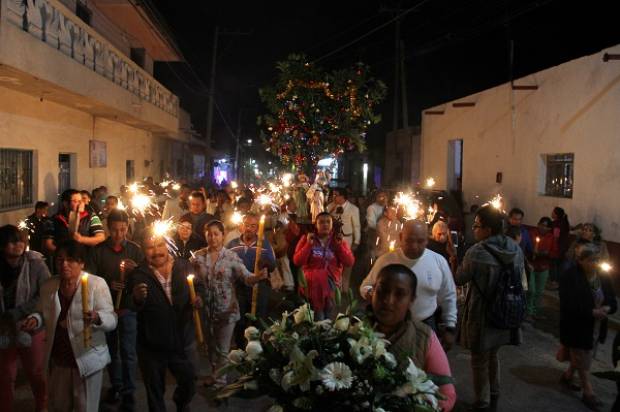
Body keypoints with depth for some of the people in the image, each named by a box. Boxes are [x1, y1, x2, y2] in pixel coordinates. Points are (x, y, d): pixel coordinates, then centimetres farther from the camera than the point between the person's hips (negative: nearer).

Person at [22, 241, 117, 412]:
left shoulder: (96, 284, -14)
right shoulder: (48, 285, 0)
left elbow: (112, 319, -16)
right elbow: (43, 314, 14)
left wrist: (97, 318, -37)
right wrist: (35, 319, -9)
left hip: (87, 358, -4)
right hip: (56, 359, 4)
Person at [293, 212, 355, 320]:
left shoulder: (339, 240, 11)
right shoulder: (306, 239, 7)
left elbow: (350, 263, 1)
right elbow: (297, 261, -3)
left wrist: (339, 245, -8)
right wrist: (309, 244, -11)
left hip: (331, 281, 1)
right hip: (311, 282, -1)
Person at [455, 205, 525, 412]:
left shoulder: (476, 252, -26)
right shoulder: (516, 249, -5)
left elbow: (459, 280, -12)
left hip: (482, 314, -6)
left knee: (480, 360, 12)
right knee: (493, 355, 26)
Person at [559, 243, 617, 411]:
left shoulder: (603, 278, 1)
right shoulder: (570, 277, -18)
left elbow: (613, 302, 7)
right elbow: (568, 305, -23)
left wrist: (607, 309, -17)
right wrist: (592, 312, -28)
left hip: (596, 328, 6)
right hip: (577, 327, -6)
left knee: (580, 357, 20)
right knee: (583, 360, 6)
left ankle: (567, 376, 43)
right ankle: (588, 393, 17)